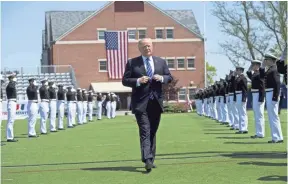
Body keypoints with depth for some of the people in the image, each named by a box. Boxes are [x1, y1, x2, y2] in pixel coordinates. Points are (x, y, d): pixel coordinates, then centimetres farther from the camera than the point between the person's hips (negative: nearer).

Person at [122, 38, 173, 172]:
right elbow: (125, 81, -1)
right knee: (145, 132, -13)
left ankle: (151, 159, 21)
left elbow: (170, 77, 12)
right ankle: (147, 160, -21)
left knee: (153, 132, 12)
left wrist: (161, 78, -10)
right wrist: (138, 81, -18)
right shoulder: (132, 63, 2)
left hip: (156, 102, 4)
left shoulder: (161, 62, 12)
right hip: (141, 103, -4)